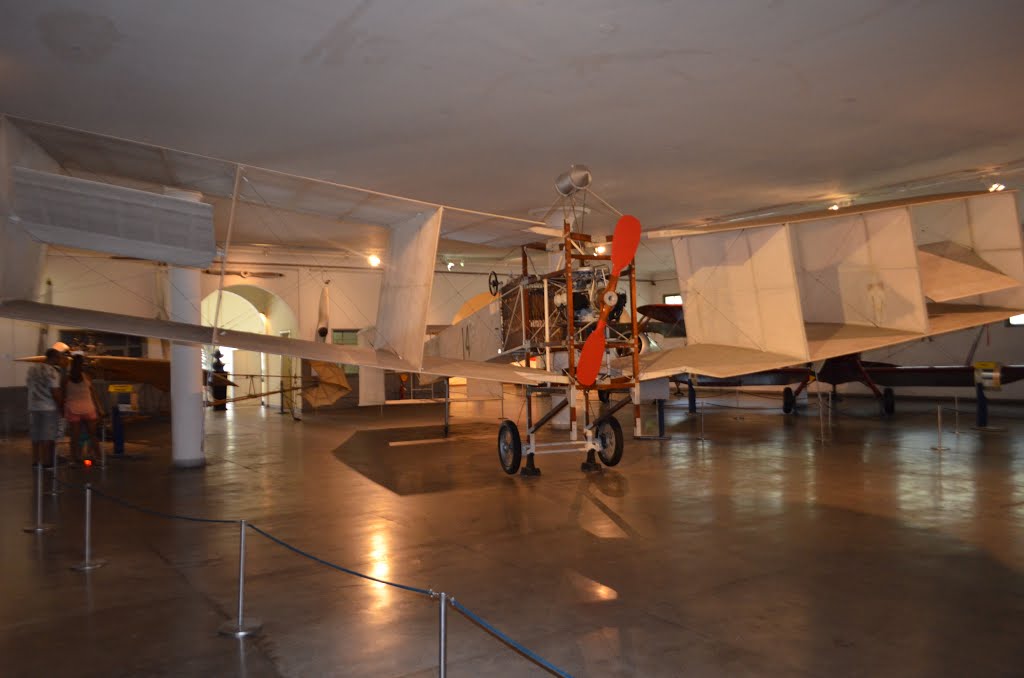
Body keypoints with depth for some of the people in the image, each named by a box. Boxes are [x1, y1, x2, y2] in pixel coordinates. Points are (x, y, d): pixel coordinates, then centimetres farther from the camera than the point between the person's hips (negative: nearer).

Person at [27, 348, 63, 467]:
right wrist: (62, 407, -7)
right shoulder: (52, 371, -13)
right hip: (49, 408, -7)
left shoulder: (32, 369, 10)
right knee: (48, 438, -2)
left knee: (36, 437, 14)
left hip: (33, 407, 7)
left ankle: (35, 461, 20)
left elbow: (28, 385, 17)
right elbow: (55, 393, -16)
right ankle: (46, 462, -1)